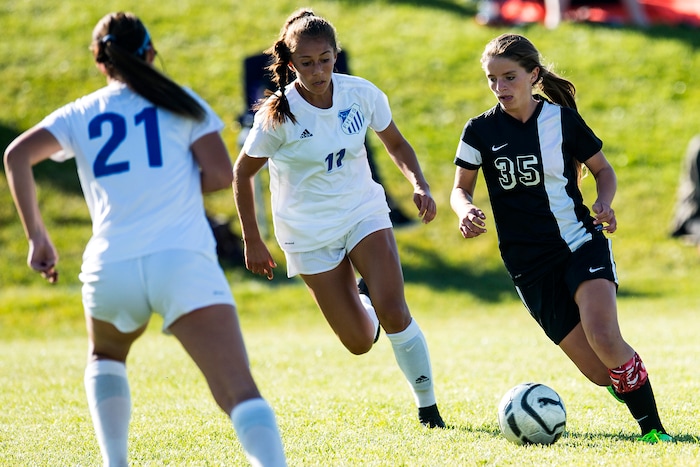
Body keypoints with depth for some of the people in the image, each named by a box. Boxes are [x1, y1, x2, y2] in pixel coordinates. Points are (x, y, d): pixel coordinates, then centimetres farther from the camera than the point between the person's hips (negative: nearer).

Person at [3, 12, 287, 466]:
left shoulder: (80, 114, 17)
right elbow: (221, 174, 5)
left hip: (111, 267, 2)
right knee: (240, 391, -13)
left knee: (105, 357, 34)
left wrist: (37, 236, 7)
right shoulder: (181, 103, 14)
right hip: (184, 259, -2)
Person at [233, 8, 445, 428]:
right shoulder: (278, 115, -18)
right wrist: (252, 242, -4)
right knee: (360, 342, -2)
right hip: (309, 232, -1)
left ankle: (428, 406, 0)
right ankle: (362, 300, 35)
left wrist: (419, 184, -11)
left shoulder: (362, 94, -10)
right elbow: (242, 173, -6)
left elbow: (396, 144, 7)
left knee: (394, 314, -19)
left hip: (365, 212, 2)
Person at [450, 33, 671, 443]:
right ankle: (629, 381, 31)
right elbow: (461, 188, 8)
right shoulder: (481, 131, -1)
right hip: (530, 264, 1)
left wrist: (604, 203, -11)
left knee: (604, 336, -27)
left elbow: (602, 169, 10)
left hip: (582, 244, -1)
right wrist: (466, 211, -15)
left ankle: (653, 430, -11)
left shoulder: (562, 119, -1)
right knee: (600, 372, -6)